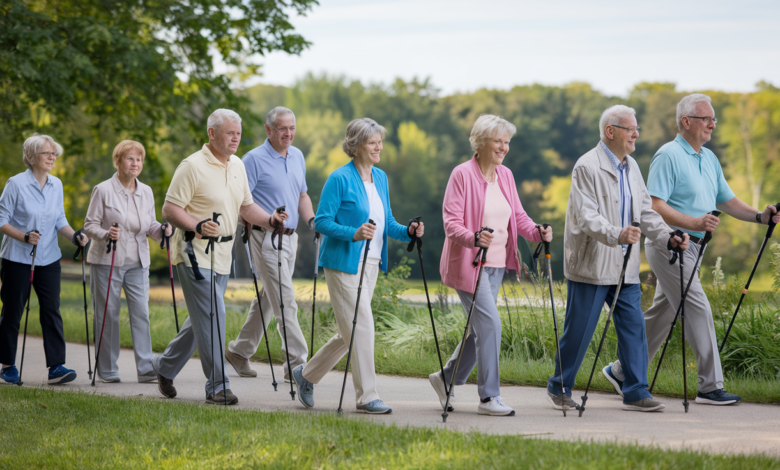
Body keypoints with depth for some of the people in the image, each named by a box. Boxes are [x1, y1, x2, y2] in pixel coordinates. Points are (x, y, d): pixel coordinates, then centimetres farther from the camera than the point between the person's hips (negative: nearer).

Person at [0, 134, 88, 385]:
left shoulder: (56, 185, 7)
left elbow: (60, 220, 11)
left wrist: (74, 236, -8)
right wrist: (24, 237, -23)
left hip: (49, 260, 4)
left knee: (52, 310, -4)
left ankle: (56, 366, -7)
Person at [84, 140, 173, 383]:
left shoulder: (146, 192, 9)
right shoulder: (103, 190, -5)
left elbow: (150, 225, 14)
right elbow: (89, 225, -5)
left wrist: (162, 230, -9)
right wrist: (106, 234, -25)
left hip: (138, 263, 4)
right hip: (107, 262, -4)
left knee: (141, 313, -3)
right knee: (108, 315, 0)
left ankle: (146, 368, -2)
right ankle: (107, 370, 9)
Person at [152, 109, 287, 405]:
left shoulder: (237, 166, 12)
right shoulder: (193, 166, -13)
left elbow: (246, 206, 19)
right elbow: (169, 209, -14)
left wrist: (270, 220, 0)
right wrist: (197, 226, -30)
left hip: (222, 255, 8)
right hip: (195, 254, -8)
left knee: (202, 318, 14)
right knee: (212, 317, -11)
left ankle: (165, 367, 30)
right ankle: (217, 386, -7)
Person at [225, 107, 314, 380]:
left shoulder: (297, 157, 13)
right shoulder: (254, 159, -10)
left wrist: (311, 220, 6)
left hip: (290, 237, 8)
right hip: (266, 237, -8)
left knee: (269, 298, 13)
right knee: (285, 301, -11)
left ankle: (240, 351, 26)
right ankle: (297, 363, -12)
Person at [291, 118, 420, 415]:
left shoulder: (380, 178, 12)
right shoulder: (340, 179, -11)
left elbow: (386, 222, 17)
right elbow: (322, 222, -12)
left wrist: (407, 232, -3)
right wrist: (353, 234, -27)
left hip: (370, 263, 8)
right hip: (343, 262, -8)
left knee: (350, 332, 11)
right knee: (361, 326, -10)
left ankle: (306, 375, 27)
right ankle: (366, 397, -4)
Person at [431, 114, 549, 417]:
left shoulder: (505, 176, 10)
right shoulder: (462, 174, -11)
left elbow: (518, 215, 11)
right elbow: (451, 223, -15)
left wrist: (537, 233, -9)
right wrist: (474, 238, -34)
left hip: (496, 265, 8)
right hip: (467, 263, -7)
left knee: (481, 328, 10)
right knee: (490, 323, -14)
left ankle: (447, 378, 30)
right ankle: (488, 397, -8)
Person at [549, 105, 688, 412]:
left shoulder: (631, 167, 13)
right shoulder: (587, 167, -13)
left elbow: (645, 211, 15)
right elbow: (587, 217, -22)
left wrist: (668, 237, -1)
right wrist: (616, 235, -37)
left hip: (624, 266, 7)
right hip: (590, 265, -7)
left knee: (634, 327, 1)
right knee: (579, 331, 0)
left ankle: (636, 393, 5)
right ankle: (558, 389, 15)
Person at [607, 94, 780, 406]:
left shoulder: (709, 159, 15)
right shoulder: (668, 156, -13)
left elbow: (726, 201, 18)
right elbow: (654, 206, -20)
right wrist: (694, 223, -29)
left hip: (691, 246, 9)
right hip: (668, 244, -9)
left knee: (662, 313, 12)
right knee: (697, 308, -11)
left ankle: (624, 371, 22)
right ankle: (710, 387, -9)